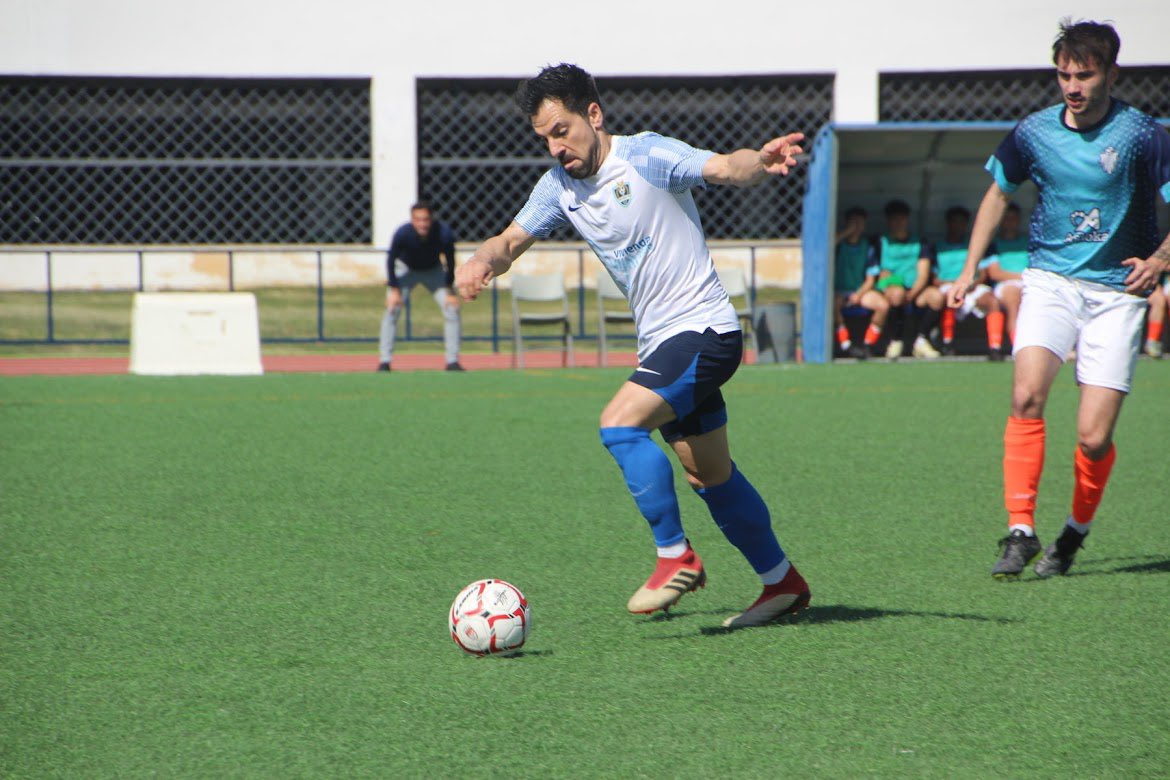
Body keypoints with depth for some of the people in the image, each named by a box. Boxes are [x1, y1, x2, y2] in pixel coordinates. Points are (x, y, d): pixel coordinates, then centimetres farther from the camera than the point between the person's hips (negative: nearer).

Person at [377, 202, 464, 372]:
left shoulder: (444, 234, -32)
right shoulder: (402, 234, -34)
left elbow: (450, 262, -15)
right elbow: (391, 260, -18)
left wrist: (449, 290, -13)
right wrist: (394, 289, -18)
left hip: (434, 271, 1)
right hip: (406, 269, -1)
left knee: (452, 308, -10)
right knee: (392, 310, -16)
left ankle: (452, 361, -1)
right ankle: (384, 362, -10)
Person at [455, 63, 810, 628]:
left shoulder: (647, 156, -15)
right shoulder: (560, 186, 6)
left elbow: (725, 168, -28)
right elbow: (513, 239, 13)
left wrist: (760, 162, -51)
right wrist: (482, 261, -11)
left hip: (703, 329, -8)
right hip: (660, 341, 8)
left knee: (619, 422, -24)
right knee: (710, 477, 14)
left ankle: (676, 557, -14)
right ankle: (783, 582, 28)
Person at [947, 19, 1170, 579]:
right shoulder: (1034, 132, 2)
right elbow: (999, 194, 20)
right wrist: (969, 270, 16)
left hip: (1115, 290, -2)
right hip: (1050, 278, 2)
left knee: (1094, 438, -9)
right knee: (1027, 394, -25)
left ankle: (1075, 531, 20)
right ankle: (1020, 530, -18)